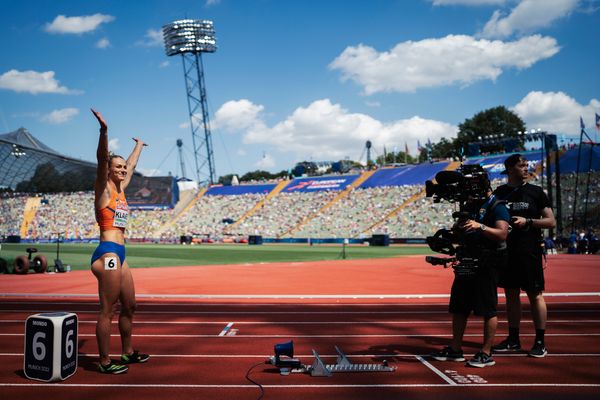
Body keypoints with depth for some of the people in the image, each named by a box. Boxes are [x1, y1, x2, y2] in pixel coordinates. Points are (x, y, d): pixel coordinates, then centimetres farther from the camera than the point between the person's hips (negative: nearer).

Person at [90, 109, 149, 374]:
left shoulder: (120, 188, 16)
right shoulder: (104, 187, -4)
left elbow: (132, 165, 32)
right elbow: (101, 159, -20)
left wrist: (139, 145, 47)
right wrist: (104, 131, -34)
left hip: (119, 254, 9)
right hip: (108, 253, -9)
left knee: (129, 306, 15)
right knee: (107, 310, -5)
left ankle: (127, 352, 28)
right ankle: (105, 362, 2)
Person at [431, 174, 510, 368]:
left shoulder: (497, 207, -8)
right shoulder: (469, 205, 16)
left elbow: (502, 234, -21)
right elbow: (458, 232, 23)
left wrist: (480, 226, -32)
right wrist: (455, 229, 1)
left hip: (486, 265, -8)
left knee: (488, 309, -1)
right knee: (458, 307, 12)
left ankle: (486, 353, 8)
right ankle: (455, 349, 23)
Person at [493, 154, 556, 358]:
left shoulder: (536, 192, 0)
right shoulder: (499, 192, 9)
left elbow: (551, 221, -2)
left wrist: (527, 221, -14)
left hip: (530, 252, -3)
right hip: (506, 251, 4)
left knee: (535, 295, 0)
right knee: (511, 295, 10)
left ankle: (540, 342, 9)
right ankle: (513, 340, 21)